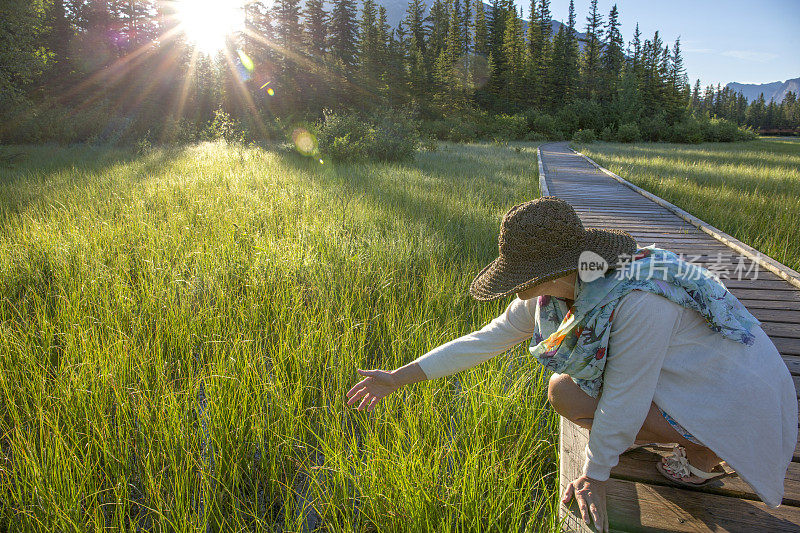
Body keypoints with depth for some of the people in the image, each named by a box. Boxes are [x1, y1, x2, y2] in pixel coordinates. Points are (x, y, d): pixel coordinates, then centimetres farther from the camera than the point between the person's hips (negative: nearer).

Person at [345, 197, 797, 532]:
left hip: (740, 392, -7)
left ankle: (707, 454, 0)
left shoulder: (637, 302, -36)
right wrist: (396, 378, -8)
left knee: (571, 394, -20)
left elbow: (622, 397, -25)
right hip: (683, 368, 7)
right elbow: (484, 341, -8)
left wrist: (594, 476, -11)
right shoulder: (551, 293, -13)